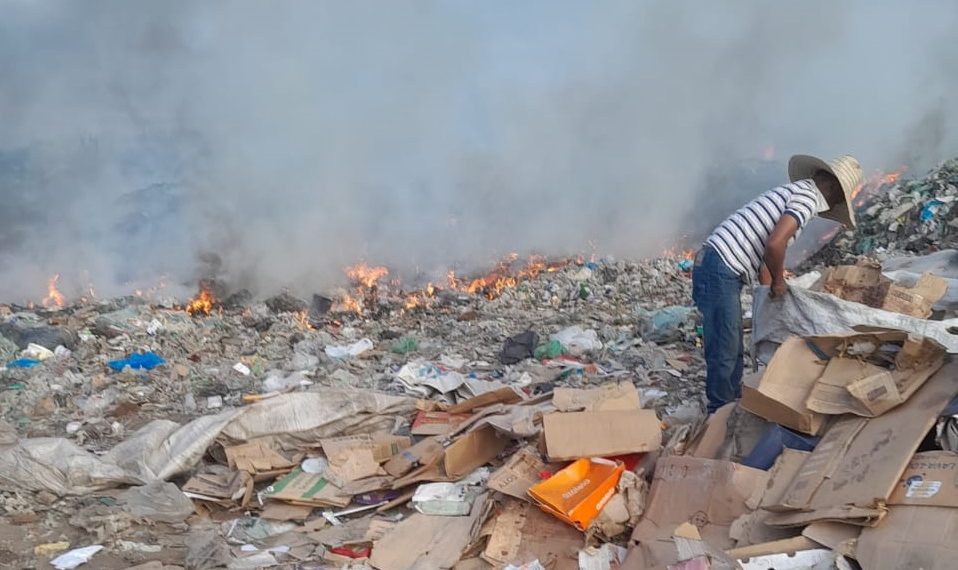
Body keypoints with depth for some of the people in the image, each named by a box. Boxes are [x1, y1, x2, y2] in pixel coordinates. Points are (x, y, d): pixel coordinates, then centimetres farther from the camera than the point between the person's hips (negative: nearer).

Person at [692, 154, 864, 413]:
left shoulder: (794, 191, 22)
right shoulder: (808, 197, -8)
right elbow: (774, 244, -23)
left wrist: (771, 287, 31)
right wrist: (779, 281, -5)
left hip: (717, 268, 10)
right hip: (720, 271, -10)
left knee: (733, 350, 18)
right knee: (724, 352, -1)